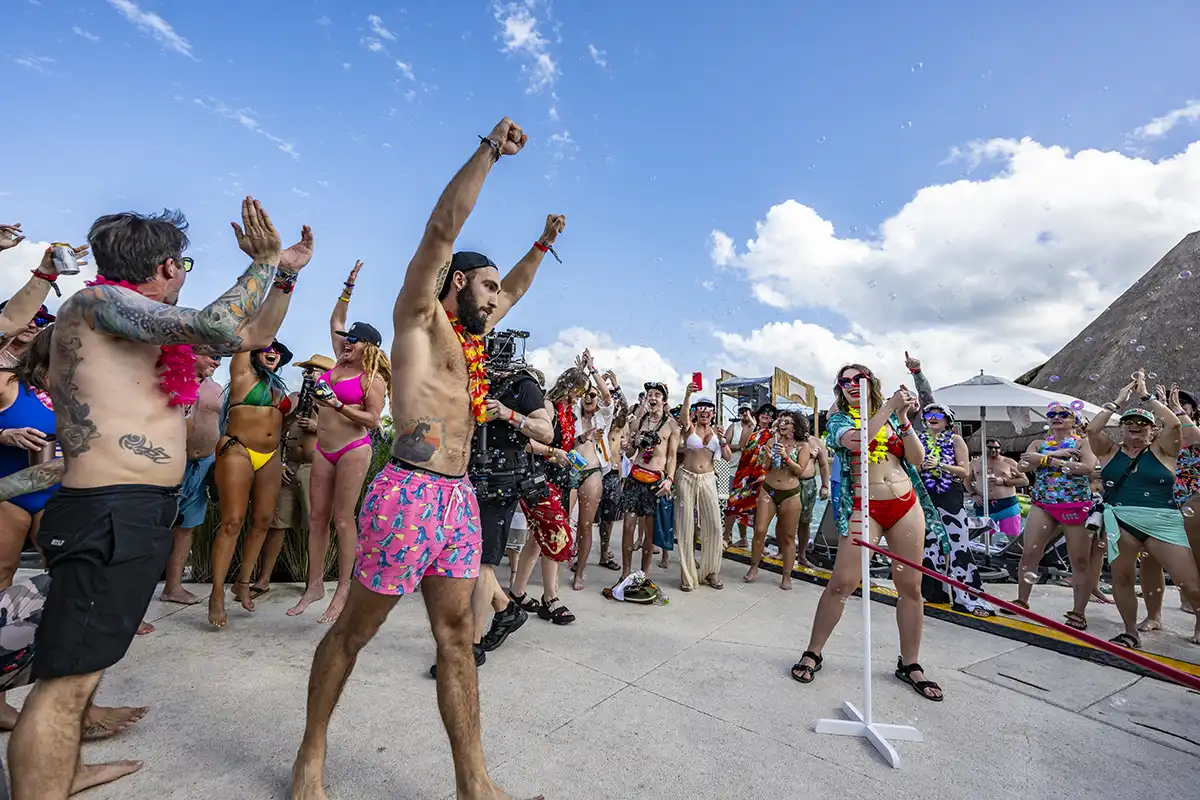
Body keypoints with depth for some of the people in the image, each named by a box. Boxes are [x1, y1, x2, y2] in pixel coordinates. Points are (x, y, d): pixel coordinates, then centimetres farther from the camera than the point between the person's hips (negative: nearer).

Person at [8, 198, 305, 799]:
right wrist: (263, 262, -12)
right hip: (109, 515, -10)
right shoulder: (98, 303, -10)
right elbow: (219, 328, -27)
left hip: (143, 512, 10)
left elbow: (254, 334, 24)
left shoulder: (158, 328, 17)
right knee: (67, 678, -6)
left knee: (85, 661, 23)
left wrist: (284, 274, 16)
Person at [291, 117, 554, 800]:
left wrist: (544, 244, 39)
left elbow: (514, 290, 37)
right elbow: (443, 229, -9)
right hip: (410, 493, -7)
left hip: (459, 499, 8)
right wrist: (490, 150, -8)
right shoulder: (421, 316, 2)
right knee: (354, 630, 9)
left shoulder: (470, 335, 22)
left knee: (457, 637, 9)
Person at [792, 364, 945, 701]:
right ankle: (813, 653, 8)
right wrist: (889, 408, -17)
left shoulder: (892, 416, 13)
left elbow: (918, 458, 5)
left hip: (907, 505, 4)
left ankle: (909, 664, 25)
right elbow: (858, 441, -20)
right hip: (864, 507, -3)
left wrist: (903, 418, -5)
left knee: (910, 587, 8)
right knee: (842, 583, -7)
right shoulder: (839, 419, 3)